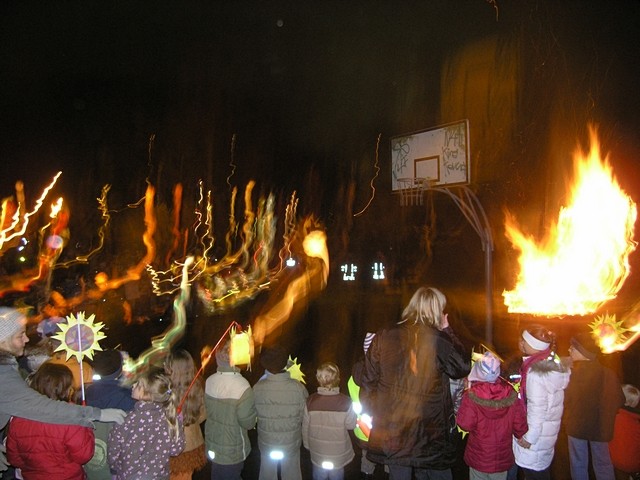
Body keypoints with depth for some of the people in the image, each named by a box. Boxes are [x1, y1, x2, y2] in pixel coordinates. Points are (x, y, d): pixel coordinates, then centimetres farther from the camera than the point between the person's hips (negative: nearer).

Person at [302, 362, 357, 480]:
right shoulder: (345, 402, -23)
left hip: (317, 452, 1)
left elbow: (305, 426, -7)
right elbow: (351, 425, -12)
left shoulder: (311, 401, -19)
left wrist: (307, 444, 9)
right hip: (338, 453, -1)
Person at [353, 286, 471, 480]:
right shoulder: (438, 340, -14)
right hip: (430, 432, -3)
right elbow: (463, 367, 1)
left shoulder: (384, 337, -5)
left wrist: (375, 410, 13)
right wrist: (448, 331, 6)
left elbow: (367, 379, 0)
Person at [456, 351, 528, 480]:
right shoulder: (511, 395, -15)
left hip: (478, 458, -2)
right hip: (502, 458, 2)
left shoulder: (472, 396, -24)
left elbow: (465, 425, -17)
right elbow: (520, 426, -8)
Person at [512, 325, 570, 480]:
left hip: (536, 432, -9)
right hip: (550, 428, 9)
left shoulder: (536, 373, -28)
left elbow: (537, 408, -25)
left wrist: (529, 437, -16)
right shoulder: (553, 362, 0)